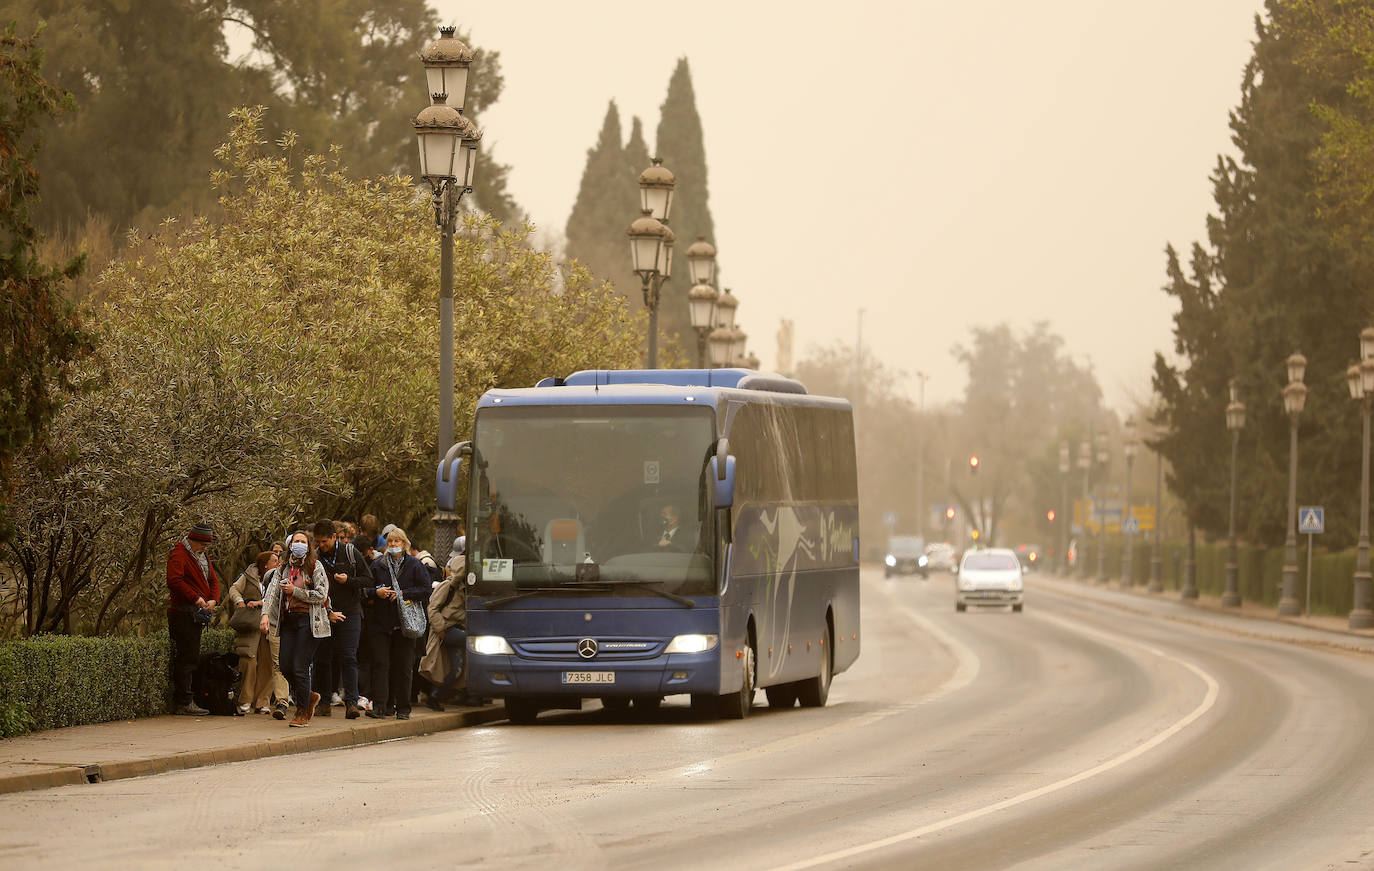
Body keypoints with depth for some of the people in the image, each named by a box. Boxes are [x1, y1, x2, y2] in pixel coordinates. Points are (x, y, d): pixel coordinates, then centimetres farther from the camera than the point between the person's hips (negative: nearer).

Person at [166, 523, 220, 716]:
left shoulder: (202, 556, 19)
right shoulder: (178, 555, -10)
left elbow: (213, 579, 22)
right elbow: (174, 581, -23)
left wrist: (213, 599, 2)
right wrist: (196, 598, -21)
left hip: (197, 613, 10)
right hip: (182, 612, -10)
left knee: (193, 657, 9)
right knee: (186, 657, -11)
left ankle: (182, 700, 13)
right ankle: (184, 702, -10)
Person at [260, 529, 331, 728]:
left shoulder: (315, 567, 0)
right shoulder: (283, 569, 13)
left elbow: (321, 595, -8)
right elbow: (272, 591, 1)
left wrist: (295, 591, -11)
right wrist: (265, 614, -15)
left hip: (308, 620, -5)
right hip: (288, 620, 5)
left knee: (300, 667, -9)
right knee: (286, 666, 0)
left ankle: (302, 713, 3)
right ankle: (309, 697, 25)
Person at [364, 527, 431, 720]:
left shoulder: (415, 565, 6)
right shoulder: (377, 565, 12)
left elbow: (425, 590, -1)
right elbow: (365, 590, 13)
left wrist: (403, 594, -11)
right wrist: (376, 592, -8)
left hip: (404, 623, -1)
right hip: (380, 622, 1)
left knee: (403, 667, 0)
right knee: (380, 664, -6)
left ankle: (403, 708, 7)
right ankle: (381, 706, -9)